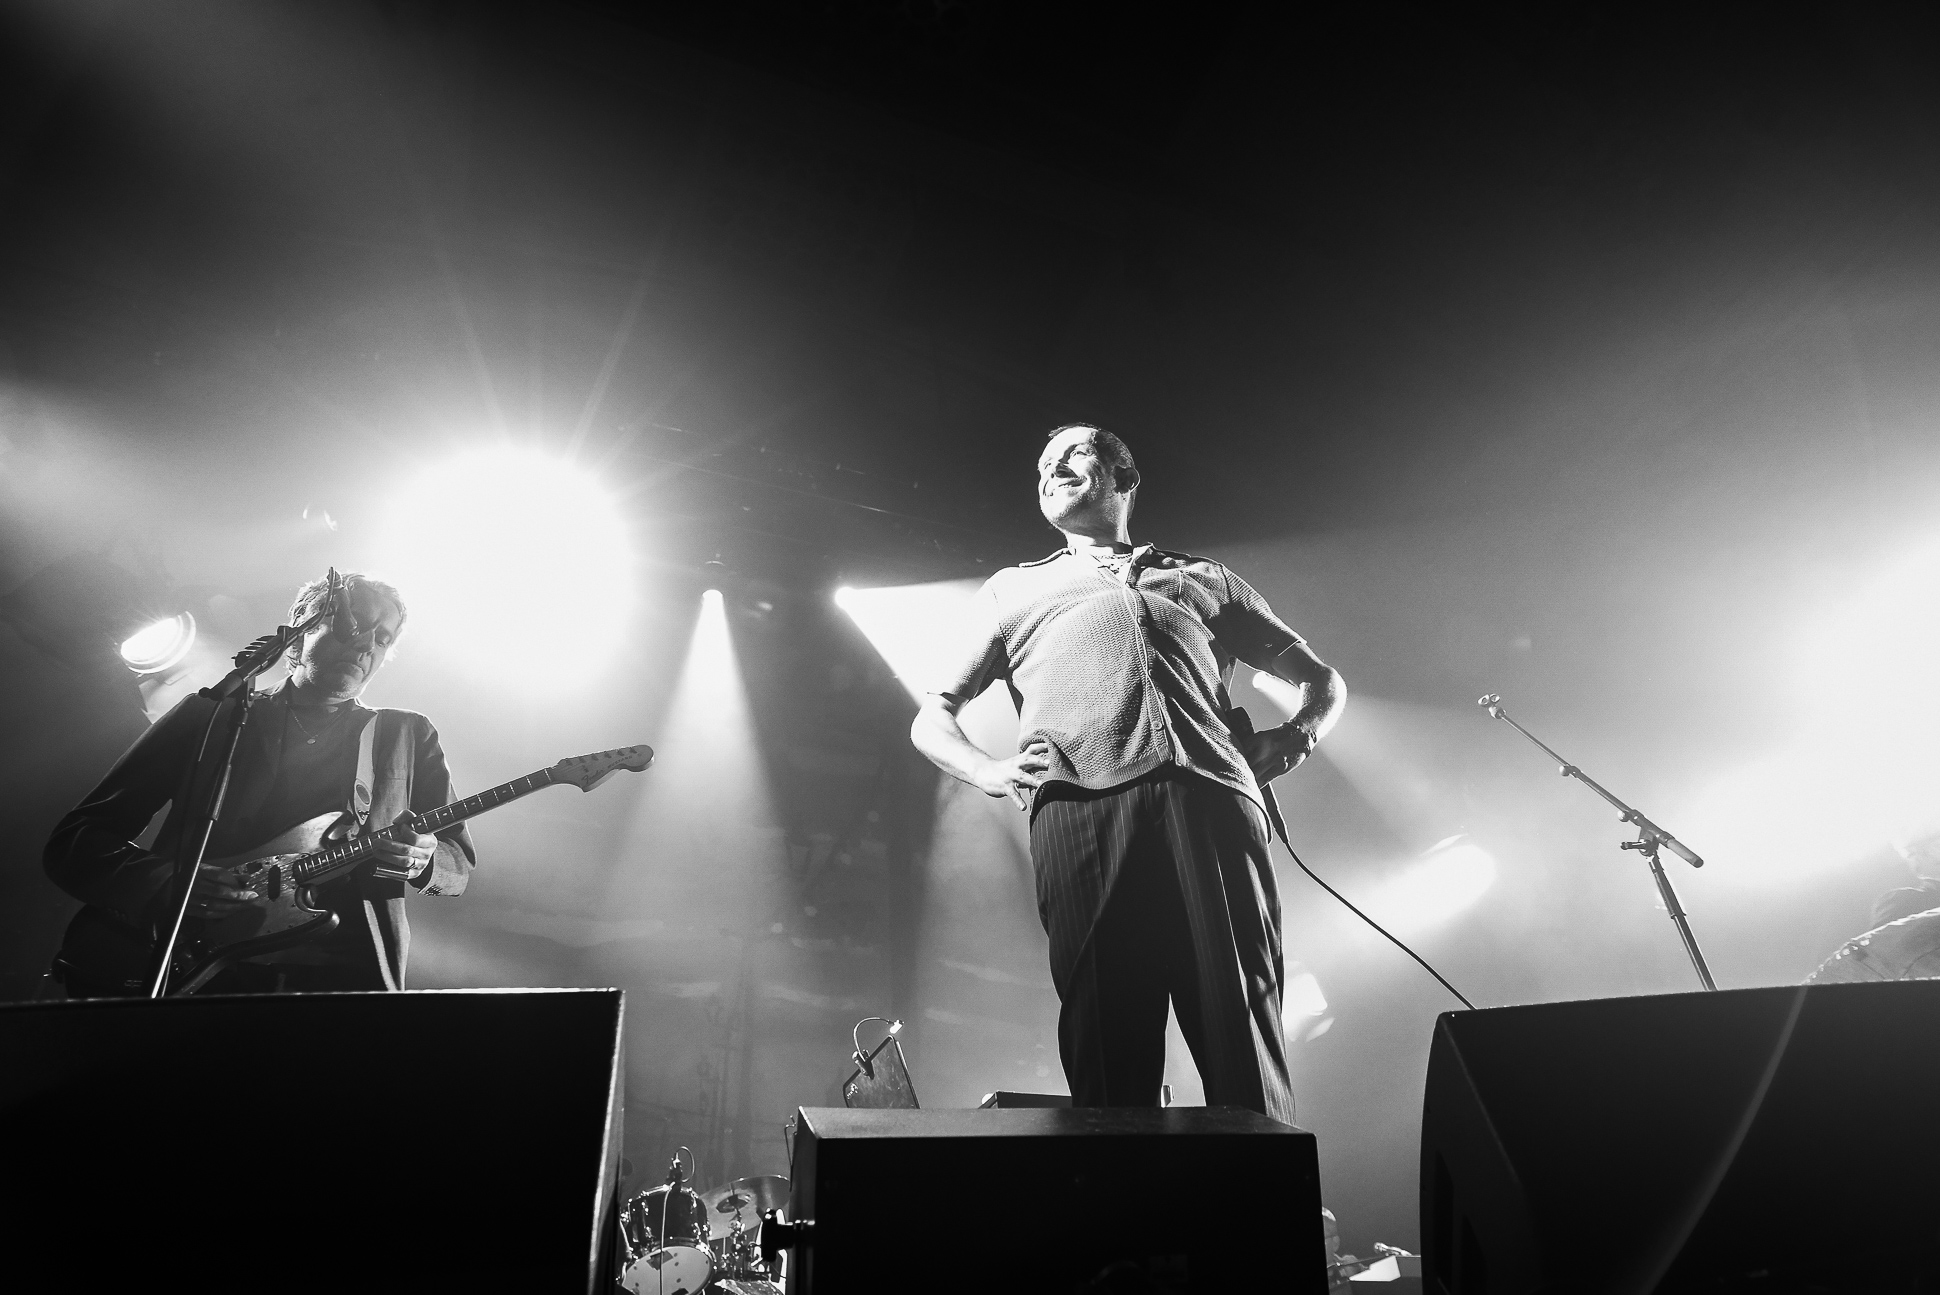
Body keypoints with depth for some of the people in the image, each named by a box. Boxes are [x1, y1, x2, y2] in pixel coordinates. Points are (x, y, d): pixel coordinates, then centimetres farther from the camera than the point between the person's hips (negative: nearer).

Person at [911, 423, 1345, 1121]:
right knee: (1110, 1062, -8)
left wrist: (1294, 737, 10)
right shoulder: (1012, 588, 32)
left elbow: (1324, 680, 34)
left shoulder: (1206, 579, 32)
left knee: (1247, 1052, -11)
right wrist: (991, 772, 5)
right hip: (1081, 806, 0)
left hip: (1216, 800, 1)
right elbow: (932, 716, 27)